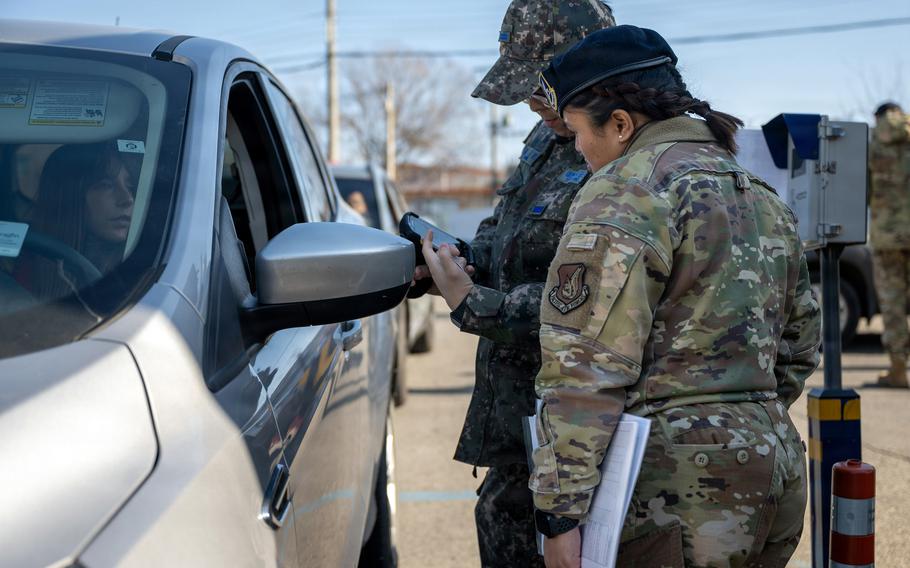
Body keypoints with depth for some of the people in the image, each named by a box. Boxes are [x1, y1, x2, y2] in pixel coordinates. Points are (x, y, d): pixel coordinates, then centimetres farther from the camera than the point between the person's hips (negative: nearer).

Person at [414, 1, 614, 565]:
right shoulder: (551, 136, 12)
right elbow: (505, 229, 23)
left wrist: (473, 305, -20)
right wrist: (465, 258, 1)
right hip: (516, 399, 9)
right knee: (502, 519, 19)